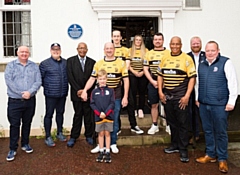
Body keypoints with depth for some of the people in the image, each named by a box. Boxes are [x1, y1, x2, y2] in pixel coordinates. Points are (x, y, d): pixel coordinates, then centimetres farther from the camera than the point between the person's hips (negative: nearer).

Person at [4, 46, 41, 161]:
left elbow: (38, 81, -2)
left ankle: (25, 144, 29)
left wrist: (30, 92, -18)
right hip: (14, 101, -2)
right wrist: (21, 94, -16)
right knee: (14, 125, 2)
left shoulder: (34, 66, 7)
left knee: (27, 124, 13)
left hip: (30, 100, 2)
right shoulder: (11, 65, 1)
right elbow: (9, 81, -9)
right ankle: (13, 149, 13)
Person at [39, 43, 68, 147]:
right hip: (50, 94, -4)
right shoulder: (45, 63, -6)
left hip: (62, 93, 4)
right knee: (49, 114, 3)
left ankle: (59, 133, 31)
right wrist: (47, 86, 1)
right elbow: (40, 78, -3)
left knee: (60, 113, 15)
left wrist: (65, 87, 7)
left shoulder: (65, 62, 4)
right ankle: (48, 137, 12)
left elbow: (68, 76, 13)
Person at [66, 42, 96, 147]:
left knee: (88, 115, 4)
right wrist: (78, 90, -10)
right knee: (78, 114, 4)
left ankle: (89, 136, 17)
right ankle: (73, 137, 14)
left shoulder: (92, 62, 7)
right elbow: (70, 77, -2)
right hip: (76, 93, -1)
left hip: (89, 93, 1)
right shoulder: (71, 61, 5)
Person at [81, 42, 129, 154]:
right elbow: (92, 79, 3)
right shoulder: (98, 64, 5)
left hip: (115, 97, -1)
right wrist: (85, 90, -13)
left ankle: (113, 144, 22)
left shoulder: (121, 63, 0)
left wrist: (125, 97, -6)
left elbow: (126, 80, 0)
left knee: (114, 121, 8)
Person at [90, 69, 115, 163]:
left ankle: (107, 152, 16)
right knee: (101, 134, 10)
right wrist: (99, 113, -13)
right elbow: (92, 104, -1)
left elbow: (112, 103, -4)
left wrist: (106, 113, -14)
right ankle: (101, 152, 20)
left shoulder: (110, 91, -1)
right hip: (98, 116, 1)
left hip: (108, 116, -1)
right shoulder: (94, 91, 2)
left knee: (107, 134, 8)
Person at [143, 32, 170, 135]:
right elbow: (145, 69, 6)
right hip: (153, 83, 2)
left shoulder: (168, 53, 2)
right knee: (154, 105, 7)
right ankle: (155, 126, 18)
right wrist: (153, 81, -6)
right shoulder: (149, 54, 9)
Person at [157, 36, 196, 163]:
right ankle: (175, 145, 30)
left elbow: (192, 78, -8)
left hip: (180, 96, -5)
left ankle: (183, 149, 12)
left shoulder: (186, 59, -5)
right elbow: (160, 75, 13)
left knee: (182, 123, 2)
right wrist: (160, 92, 3)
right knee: (171, 122, 15)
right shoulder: (165, 58, 10)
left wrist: (187, 96, -14)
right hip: (167, 96, 5)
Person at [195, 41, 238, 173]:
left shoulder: (225, 63, -5)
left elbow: (233, 83, -9)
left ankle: (222, 159, 18)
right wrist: (197, 98, 19)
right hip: (203, 104, 5)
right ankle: (210, 155, 29)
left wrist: (231, 101, -11)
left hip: (219, 105, -5)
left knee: (220, 132, 4)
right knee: (207, 131, 14)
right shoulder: (201, 65, 12)